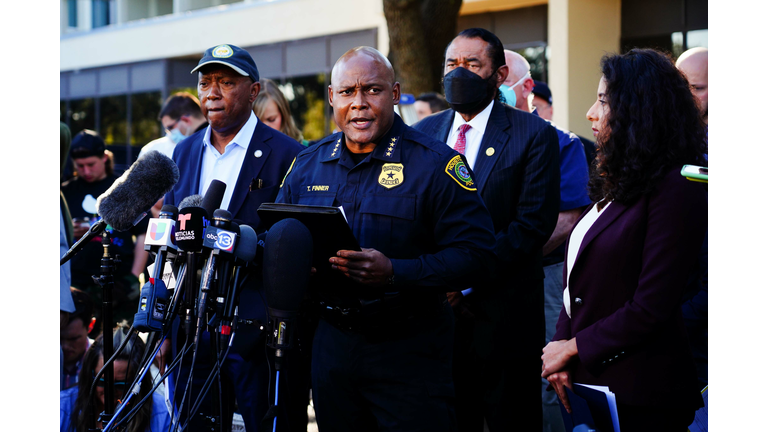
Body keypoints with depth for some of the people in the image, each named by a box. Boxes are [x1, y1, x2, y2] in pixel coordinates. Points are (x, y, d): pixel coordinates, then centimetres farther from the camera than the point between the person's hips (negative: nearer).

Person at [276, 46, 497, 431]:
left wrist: (394, 272, -26)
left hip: (409, 349, -4)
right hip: (331, 342, 5)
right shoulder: (307, 165, 9)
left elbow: (475, 254, -14)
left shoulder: (435, 164, -8)